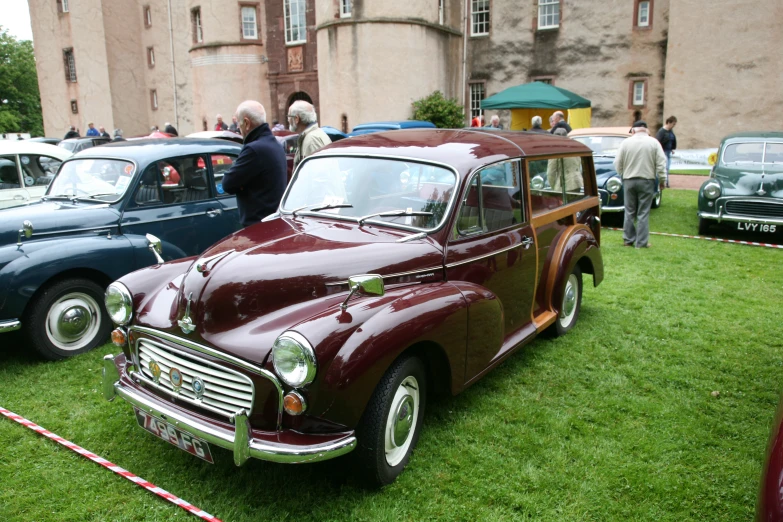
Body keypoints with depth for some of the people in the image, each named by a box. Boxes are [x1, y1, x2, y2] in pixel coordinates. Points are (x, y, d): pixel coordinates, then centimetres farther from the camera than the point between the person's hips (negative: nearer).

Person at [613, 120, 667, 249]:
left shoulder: (626, 142, -2)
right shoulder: (653, 142, -3)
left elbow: (617, 163, -1)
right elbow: (661, 163, -6)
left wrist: (622, 174, 15)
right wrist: (662, 180, 3)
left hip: (629, 180, 1)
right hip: (647, 180, -1)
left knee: (629, 212, 12)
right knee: (643, 213, 3)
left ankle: (628, 239, 17)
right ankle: (641, 242, 4)